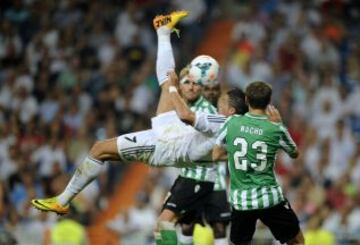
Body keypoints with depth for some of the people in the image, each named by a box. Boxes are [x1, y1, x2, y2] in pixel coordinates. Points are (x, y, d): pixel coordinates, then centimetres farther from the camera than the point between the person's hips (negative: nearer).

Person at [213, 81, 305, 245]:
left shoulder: (232, 123, -4)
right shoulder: (276, 129, -8)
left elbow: (216, 155, 7)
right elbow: (294, 154, 12)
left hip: (240, 200, 2)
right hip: (270, 198, -2)